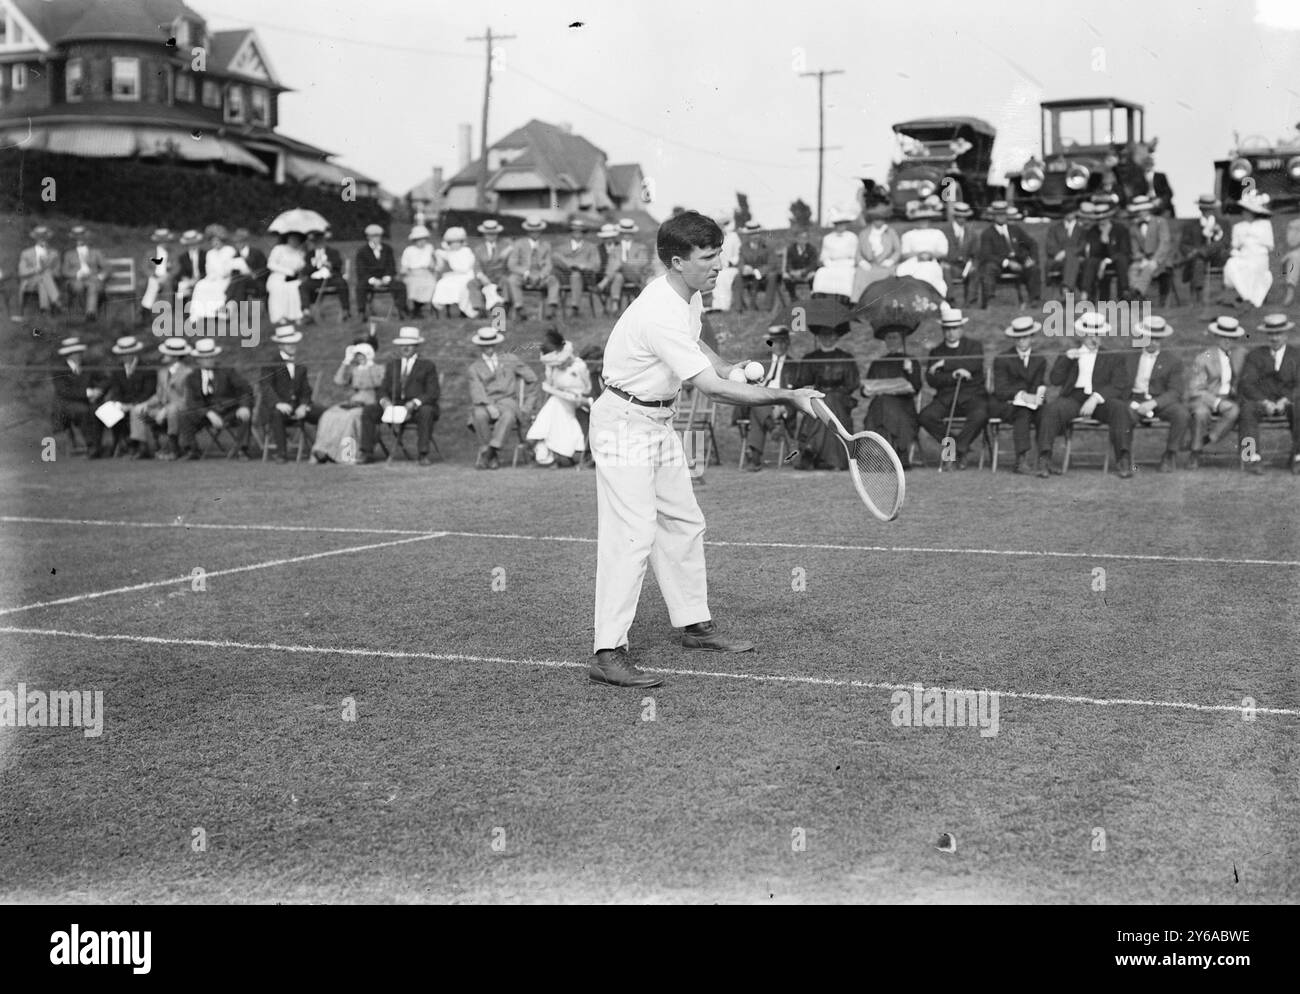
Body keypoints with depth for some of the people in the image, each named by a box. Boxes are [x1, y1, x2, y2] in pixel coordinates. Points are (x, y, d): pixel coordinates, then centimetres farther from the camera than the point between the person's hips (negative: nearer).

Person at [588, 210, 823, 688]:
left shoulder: (688, 295, 2)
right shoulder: (660, 316, -29)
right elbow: (713, 389, -30)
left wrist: (732, 370, 7)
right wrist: (788, 397, -24)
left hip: (659, 421, 10)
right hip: (625, 423, -10)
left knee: (683, 525, 14)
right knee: (633, 534, -15)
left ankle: (695, 624, 28)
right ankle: (608, 653, -15)